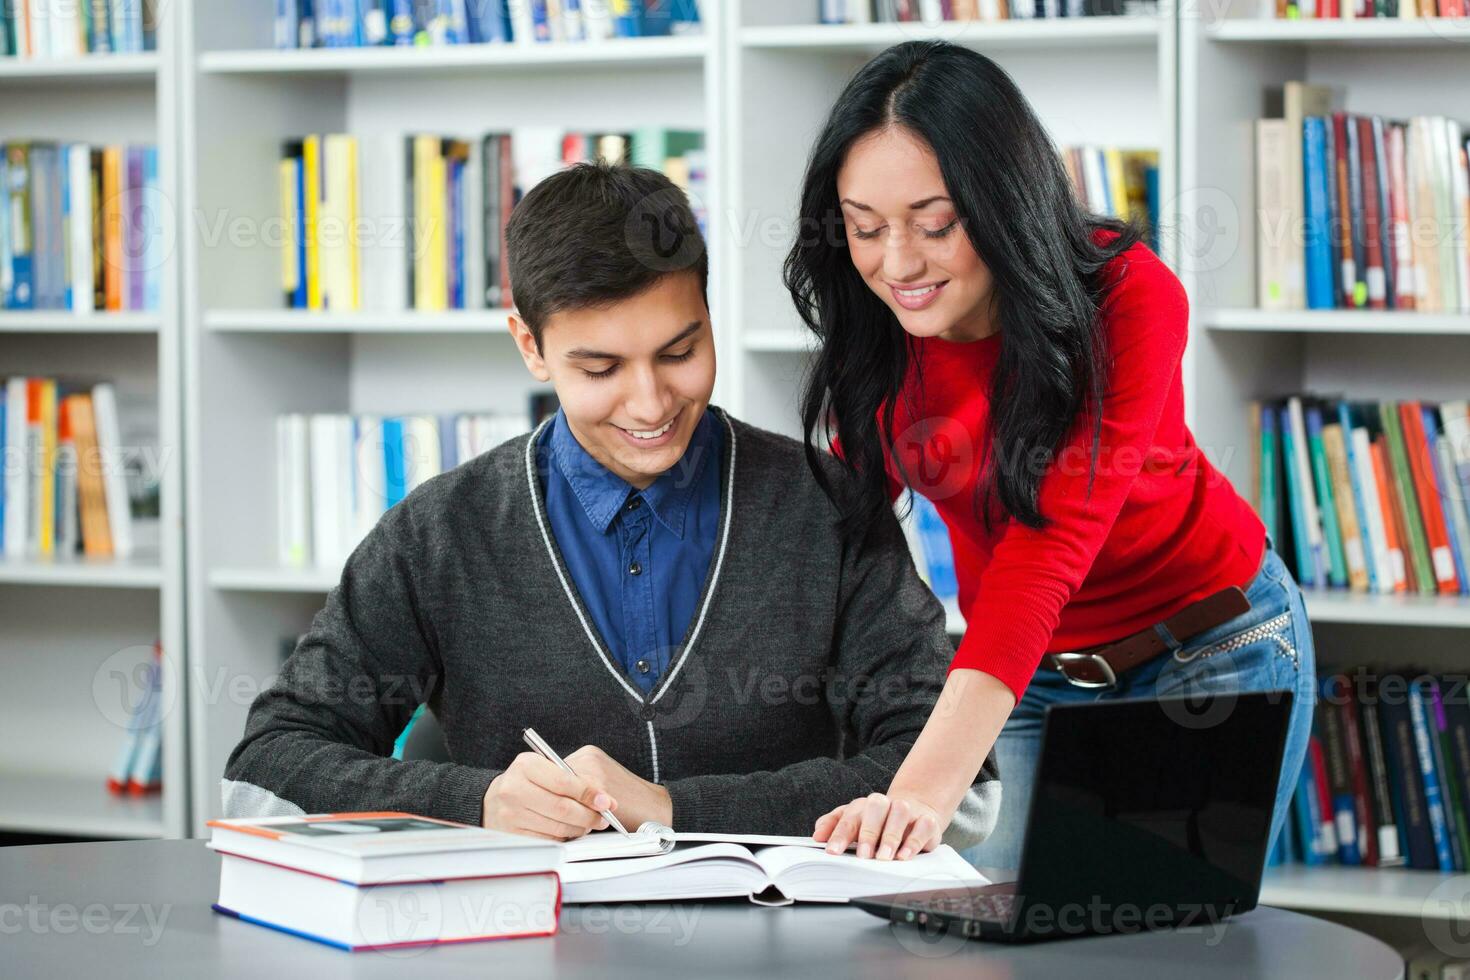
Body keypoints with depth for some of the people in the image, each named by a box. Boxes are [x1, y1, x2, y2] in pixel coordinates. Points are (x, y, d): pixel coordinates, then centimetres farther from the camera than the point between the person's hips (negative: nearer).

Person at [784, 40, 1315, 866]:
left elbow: (1049, 549, -37)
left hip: (1213, 647, -3)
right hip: (1037, 670, 4)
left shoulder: (1126, 297, -28)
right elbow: (840, 520, -6)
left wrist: (929, 787, -47)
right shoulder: (875, 331, -13)